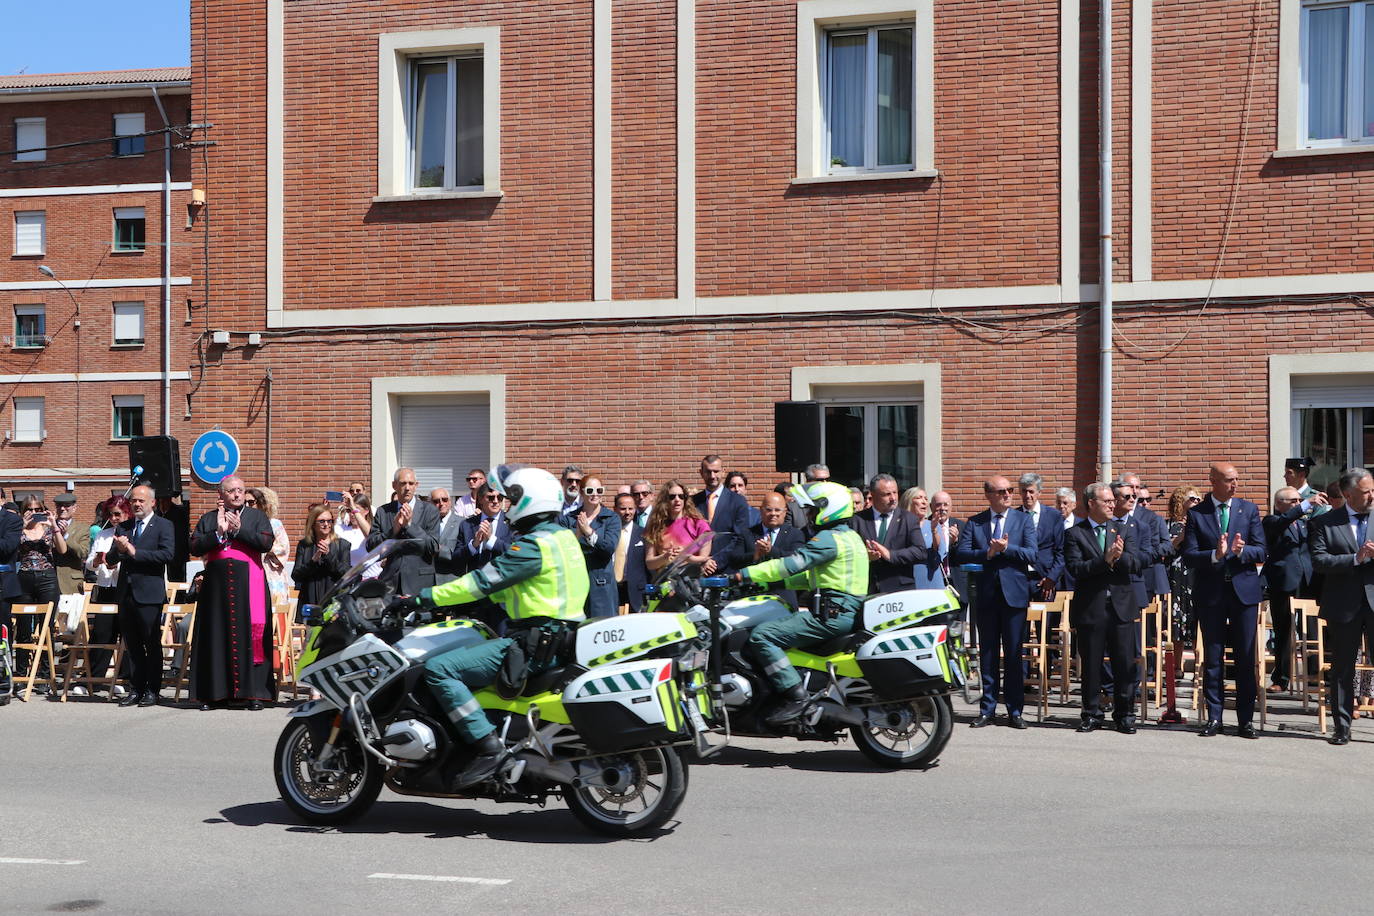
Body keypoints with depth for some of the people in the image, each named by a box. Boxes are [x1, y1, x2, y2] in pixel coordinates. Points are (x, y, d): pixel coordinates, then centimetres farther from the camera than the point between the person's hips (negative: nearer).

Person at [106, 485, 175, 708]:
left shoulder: (163, 526, -1)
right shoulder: (123, 527, 15)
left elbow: (167, 554, -16)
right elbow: (110, 558, 11)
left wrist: (135, 552, -16)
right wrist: (119, 550, -12)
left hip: (149, 593, -5)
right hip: (126, 593, 5)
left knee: (152, 645, -1)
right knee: (132, 645, 8)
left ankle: (152, 691, 5)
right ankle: (135, 689, 14)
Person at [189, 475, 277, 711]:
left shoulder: (257, 516, 11)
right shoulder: (208, 519, 15)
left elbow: (266, 543, -4)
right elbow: (195, 547, 3)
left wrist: (239, 529, -10)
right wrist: (219, 532, -8)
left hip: (248, 583, -2)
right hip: (217, 583, 2)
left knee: (250, 635, -5)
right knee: (217, 636, 1)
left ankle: (254, 692, -4)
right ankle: (213, 693, 5)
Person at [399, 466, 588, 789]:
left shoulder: (535, 544, -14)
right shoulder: (562, 536, 17)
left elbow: (486, 580, -18)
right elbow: (508, 587, 25)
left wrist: (425, 598, -14)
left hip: (537, 642, -11)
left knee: (438, 669, -16)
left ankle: (487, 745, -21)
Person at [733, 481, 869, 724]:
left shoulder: (829, 538, -12)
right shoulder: (849, 536, 21)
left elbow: (794, 563, -21)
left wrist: (744, 574, -21)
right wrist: (780, 583, 20)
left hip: (832, 615, -11)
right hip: (848, 611, 11)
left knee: (762, 636, -17)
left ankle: (794, 695, -22)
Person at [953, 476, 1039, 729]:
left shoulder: (1022, 520, 5)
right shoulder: (974, 523, 7)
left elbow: (1033, 555, -4)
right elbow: (961, 553, -4)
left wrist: (1006, 548, -16)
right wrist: (987, 553, -17)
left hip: (1014, 594, -1)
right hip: (986, 594, 1)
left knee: (1013, 654, 2)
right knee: (987, 654, 7)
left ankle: (1014, 711, 8)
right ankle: (987, 710, 13)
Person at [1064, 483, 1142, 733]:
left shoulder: (1124, 529, 11)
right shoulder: (1075, 534, 0)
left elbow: (1136, 562, 0)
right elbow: (1075, 568, -12)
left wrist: (1120, 556, -20)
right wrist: (1105, 560, -22)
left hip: (1121, 606, 2)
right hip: (1090, 607, -2)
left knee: (1125, 665, 3)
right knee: (1091, 666, 5)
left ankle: (1124, 715, 12)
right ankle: (1092, 715, 16)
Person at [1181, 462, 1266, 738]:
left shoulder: (1249, 509, 5)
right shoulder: (1196, 514, 1)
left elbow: (1261, 551, 1)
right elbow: (1188, 555, -6)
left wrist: (1241, 550, -20)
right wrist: (1215, 555, -23)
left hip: (1244, 590, 1)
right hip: (1211, 592, -1)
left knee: (1246, 658, 3)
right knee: (1212, 657, 5)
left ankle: (1245, 719, 10)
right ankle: (1214, 717, 13)